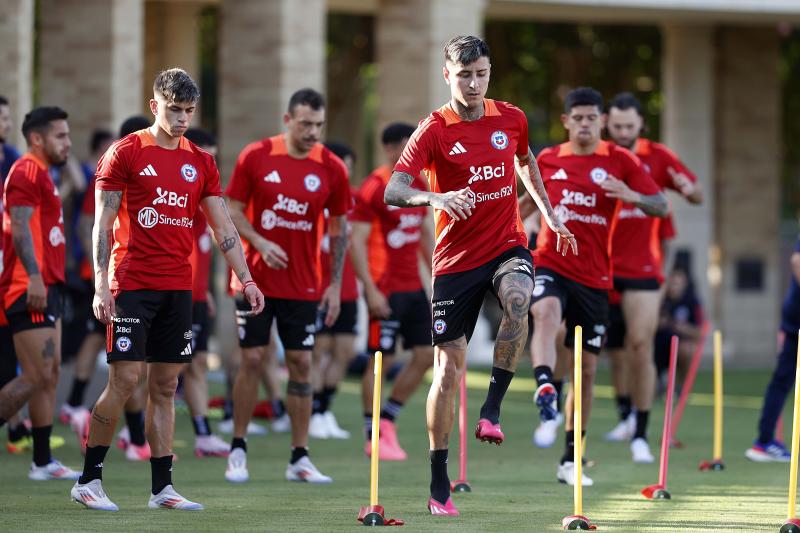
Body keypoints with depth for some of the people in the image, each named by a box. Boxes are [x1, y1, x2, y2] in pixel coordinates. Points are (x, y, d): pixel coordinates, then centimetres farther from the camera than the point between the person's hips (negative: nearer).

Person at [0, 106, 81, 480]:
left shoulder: (41, 174, 21)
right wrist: (34, 277, -28)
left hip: (45, 287, 11)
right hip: (30, 289, -11)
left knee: (50, 374, 10)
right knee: (37, 376, -12)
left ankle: (42, 463, 12)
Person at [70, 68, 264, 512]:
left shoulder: (200, 163, 11)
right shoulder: (125, 153, -2)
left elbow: (224, 229, 13)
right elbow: (102, 224, -4)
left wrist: (246, 279, 4)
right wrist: (101, 284, -12)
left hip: (178, 288, 5)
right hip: (132, 286, -5)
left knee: (166, 384, 5)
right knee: (126, 378, -9)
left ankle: (162, 487, 7)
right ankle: (88, 480, 0)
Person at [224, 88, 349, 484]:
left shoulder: (332, 168, -1)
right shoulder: (255, 156, -5)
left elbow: (339, 228, 7)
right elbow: (233, 210, 0)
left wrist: (335, 284, 2)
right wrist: (261, 244, -17)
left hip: (304, 286, 1)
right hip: (256, 281, -1)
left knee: (301, 363, 1)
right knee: (252, 359, -2)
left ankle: (300, 459, 6)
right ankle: (237, 450, 10)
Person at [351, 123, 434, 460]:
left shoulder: (419, 185, 11)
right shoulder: (374, 188, -12)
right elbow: (357, 240, -14)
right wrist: (370, 290, -20)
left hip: (413, 287, 8)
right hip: (386, 290, -8)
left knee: (426, 354, 5)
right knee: (381, 360, -2)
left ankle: (388, 418, 18)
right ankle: (374, 438, 5)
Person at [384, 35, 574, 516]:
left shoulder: (512, 119, 3)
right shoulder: (433, 131, -9)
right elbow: (393, 190, -21)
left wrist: (549, 212, 19)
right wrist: (434, 197, -38)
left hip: (508, 247, 2)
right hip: (456, 259, -2)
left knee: (517, 299, -35)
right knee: (447, 371, -1)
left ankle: (493, 408, -23)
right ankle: (439, 485, 9)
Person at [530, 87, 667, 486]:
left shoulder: (620, 161, 2)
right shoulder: (547, 160, 6)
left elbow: (661, 207, -2)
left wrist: (632, 196, -21)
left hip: (594, 277, 1)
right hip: (550, 265, -1)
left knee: (586, 369, 7)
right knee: (546, 312, -37)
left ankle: (571, 461, 18)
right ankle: (545, 390, -57)